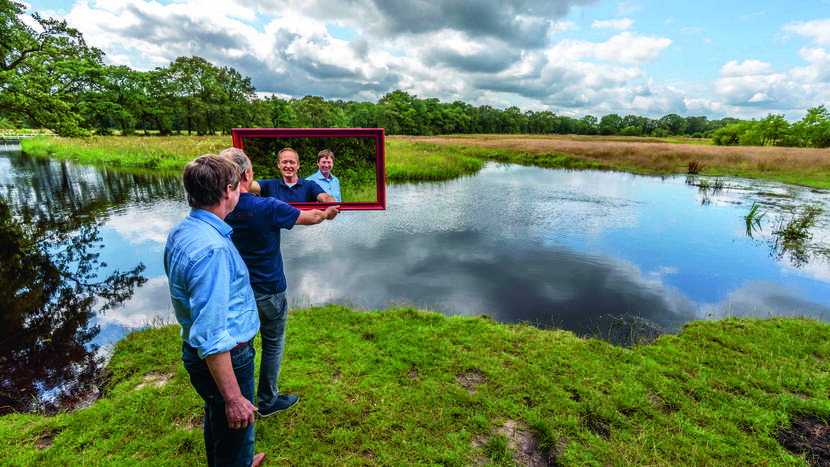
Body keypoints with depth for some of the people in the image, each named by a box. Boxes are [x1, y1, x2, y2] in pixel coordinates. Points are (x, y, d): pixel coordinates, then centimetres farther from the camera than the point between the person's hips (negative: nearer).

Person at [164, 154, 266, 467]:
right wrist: (233, 398, -24)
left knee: (216, 419, 31)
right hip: (226, 359, -10)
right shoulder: (212, 249, -32)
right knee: (235, 439, 13)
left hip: (194, 353, 10)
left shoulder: (180, 232, 0)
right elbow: (212, 338, -32)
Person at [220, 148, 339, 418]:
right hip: (267, 292, -5)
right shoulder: (268, 208, -24)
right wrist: (327, 214, 10)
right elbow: (311, 218, -10)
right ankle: (268, 401, 30)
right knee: (272, 345, 14)